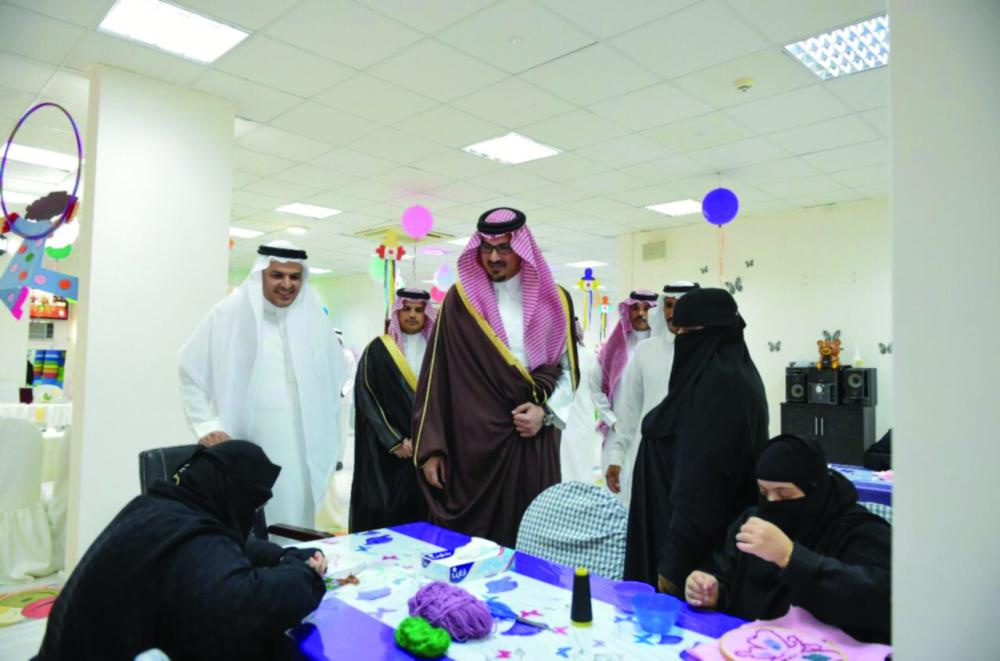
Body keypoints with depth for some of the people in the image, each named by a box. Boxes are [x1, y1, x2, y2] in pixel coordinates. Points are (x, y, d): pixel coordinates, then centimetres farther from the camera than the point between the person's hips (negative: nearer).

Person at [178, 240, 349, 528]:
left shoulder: (313, 316, 6)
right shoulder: (231, 312, -4)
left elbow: (334, 375, 17)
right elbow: (192, 370, 1)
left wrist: (324, 436, 11)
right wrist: (207, 426, -6)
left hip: (299, 448, 3)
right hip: (245, 445, -3)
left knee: (293, 520, 6)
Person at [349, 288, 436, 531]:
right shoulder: (378, 350, -2)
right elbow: (365, 398, -6)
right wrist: (394, 440, -12)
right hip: (386, 450, -3)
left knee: (422, 513, 4)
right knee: (385, 512, -2)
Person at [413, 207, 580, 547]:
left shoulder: (554, 301, 7)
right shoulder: (460, 300, 1)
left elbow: (568, 370, 12)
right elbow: (437, 376, -1)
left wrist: (546, 411, -6)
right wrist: (431, 448, -4)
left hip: (534, 440, 2)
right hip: (474, 441, -1)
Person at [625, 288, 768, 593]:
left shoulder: (720, 382, -21)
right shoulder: (724, 374, 10)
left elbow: (703, 477, -24)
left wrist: (675, 560, -22)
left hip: (699, 544, -10)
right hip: (703, 534, 10)